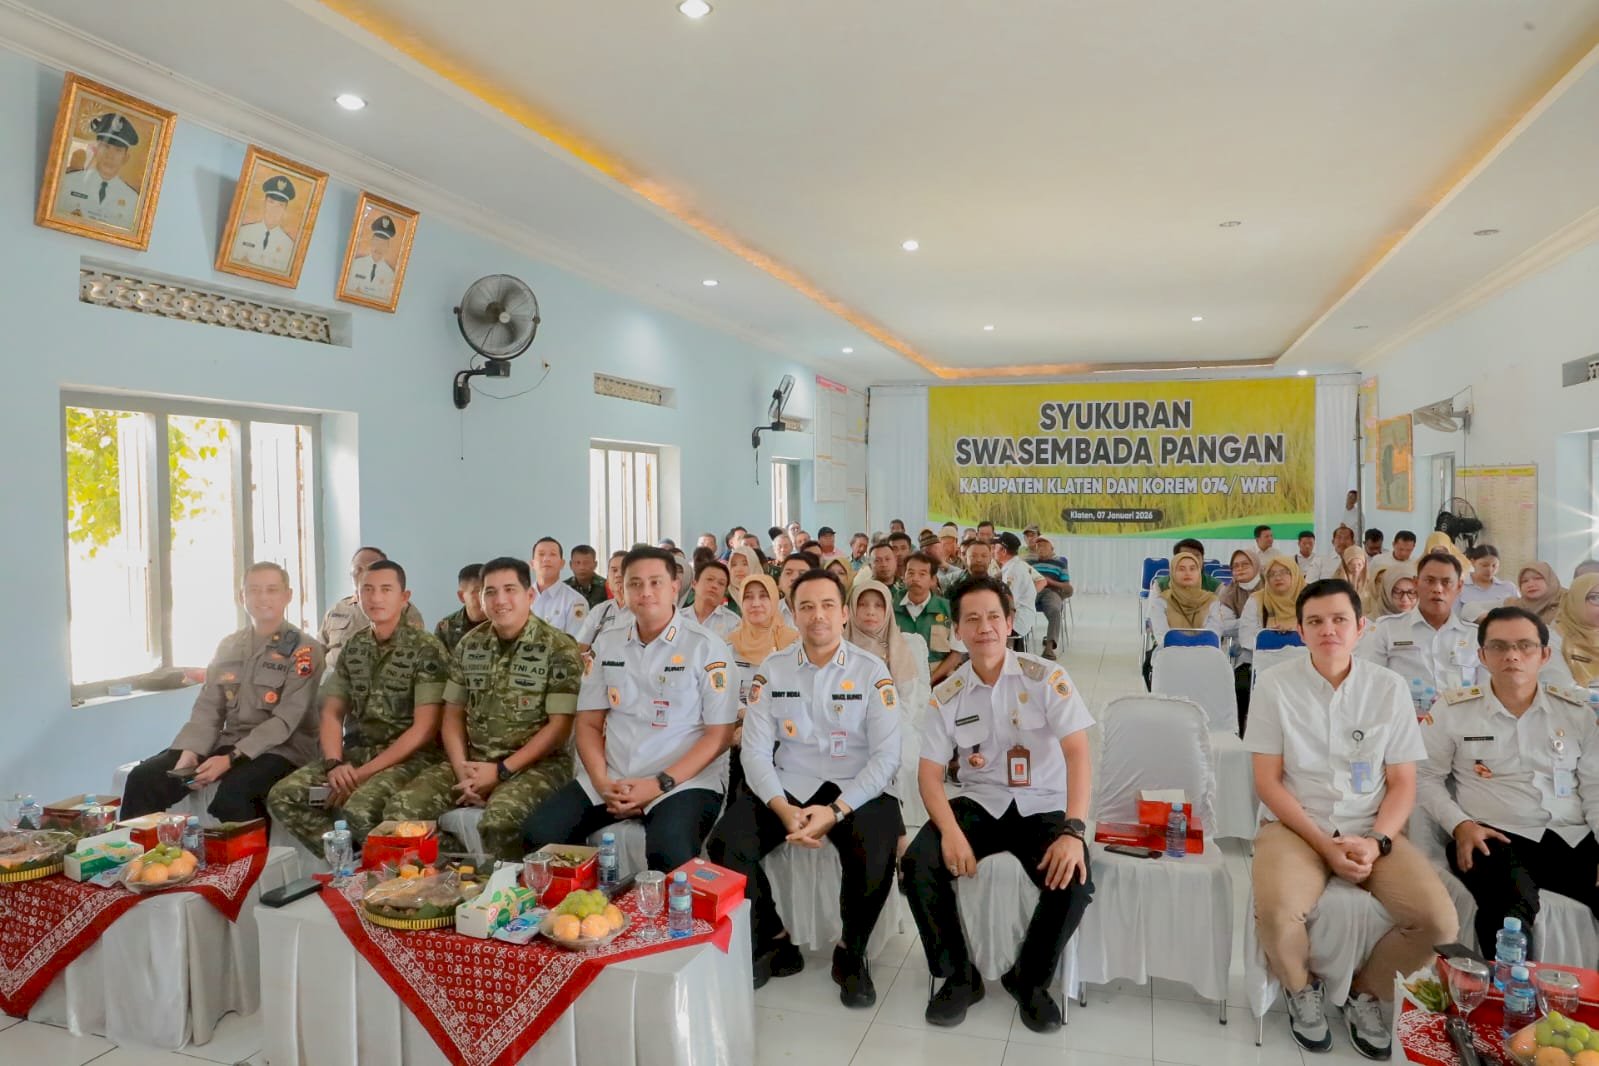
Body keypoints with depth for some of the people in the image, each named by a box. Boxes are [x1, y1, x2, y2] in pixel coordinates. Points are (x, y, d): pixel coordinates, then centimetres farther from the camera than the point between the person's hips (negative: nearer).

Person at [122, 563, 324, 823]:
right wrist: (190, 751, -11)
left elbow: (286, 720, -14)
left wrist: (231, 758, -23)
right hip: (228, 741, 6)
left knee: (232, 792, -35)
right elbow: (207, 710, 9)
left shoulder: (305, 649, -6)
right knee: (144, 777, -11)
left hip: (281, 748, -6)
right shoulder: (228, 645, 13)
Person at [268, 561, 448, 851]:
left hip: (408, 758, -6)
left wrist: (365, 773, -17)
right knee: (283, 796, -12)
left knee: (358, 809, -33)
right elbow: (332, 712, 11)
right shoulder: (353, 648, 11)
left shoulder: (427, 649, -8)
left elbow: (425, 729, -13)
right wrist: (335, 763, -9)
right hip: (355, 753, 7)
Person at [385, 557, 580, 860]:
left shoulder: (559, 649, -7)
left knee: (499, 818, -34)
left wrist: (502, 771, -15)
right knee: (403, 807, -15)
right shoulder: (468, 646, 9)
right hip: (473, 762, 5)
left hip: (536, 765, -5)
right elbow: (453, 715, 12)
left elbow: (560, 726, -11)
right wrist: (461, 768, -6)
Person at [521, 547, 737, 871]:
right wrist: (602, 782, -7)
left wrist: (660, 784, -15)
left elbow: (719, 735, -6)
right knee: (539, 834, -15)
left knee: (669, 853, -33)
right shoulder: (606, 644, 10)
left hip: (685, 781, -4)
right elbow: (589, 723, 11)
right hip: (611, 780, 5)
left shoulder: (707, 647, -4)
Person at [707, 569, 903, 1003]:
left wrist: (837, 811, -20)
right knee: (726, 843, -22)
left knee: (877, 851, -31)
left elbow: (886, 755, -7)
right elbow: (755, 751, 0)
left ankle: (852, 953, -1)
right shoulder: (772, 670, 5)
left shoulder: (872, 671, 0)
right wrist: (784, 810, -18)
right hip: (787, 787, 2)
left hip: (856, 789, -2)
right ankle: (774, 944, 4)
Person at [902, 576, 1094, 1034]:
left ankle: (1030, 979, 5)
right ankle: (958, 977, 3)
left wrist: (1073, 830, -29)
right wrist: (950, 831, -23)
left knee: (1074, 882, -27)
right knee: (917, 864, -22)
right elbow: (930, 772, -3)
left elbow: (1078, 754, -16)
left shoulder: (1046, 678, -9)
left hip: (1042, 806, -2)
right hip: (977, 802, 2)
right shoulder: (947, 696, -1)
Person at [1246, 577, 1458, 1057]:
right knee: (1276, 914, -31)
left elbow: (1402, 783, 4)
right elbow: (1268, 781, -5)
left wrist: (1376, 842, -13)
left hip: (1371, 829, 3)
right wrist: (1325, 844, -15)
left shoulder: (1390, 687, 1)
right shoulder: (1275, 684, -5)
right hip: (1295, 826, -2)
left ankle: (1366, 991, 12)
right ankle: (1301, 988, 7)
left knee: (1440, 922, -21)